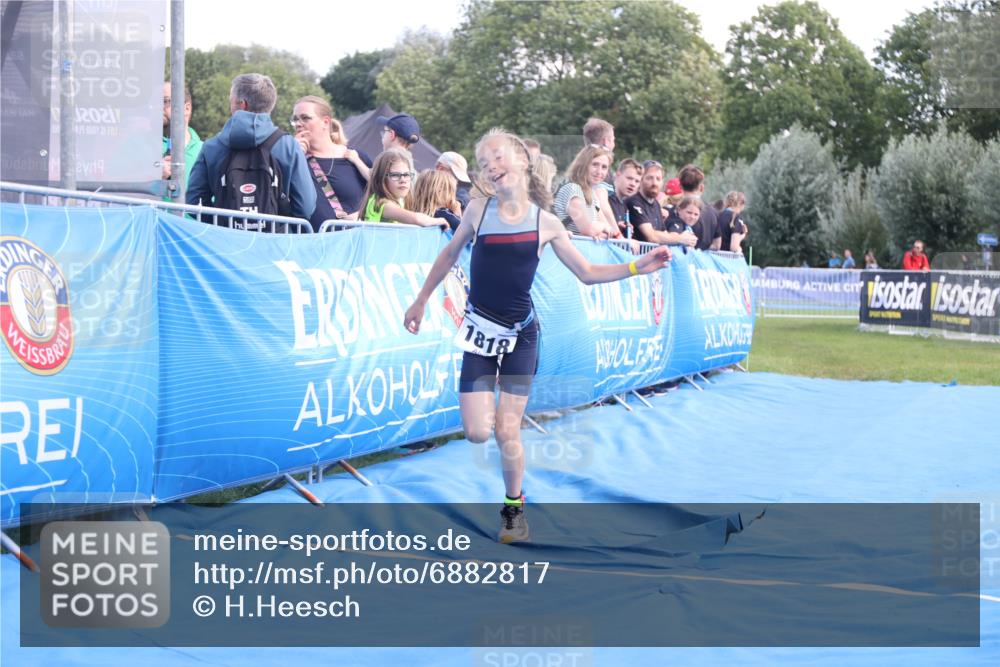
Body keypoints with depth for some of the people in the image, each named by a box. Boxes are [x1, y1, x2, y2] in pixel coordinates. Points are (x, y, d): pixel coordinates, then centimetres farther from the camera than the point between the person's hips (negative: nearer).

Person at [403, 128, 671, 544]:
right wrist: (421, 301, 16)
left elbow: (587, 273, 5)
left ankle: (514, 508, 20)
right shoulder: (477, 211, -3)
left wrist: (637, 268, -8)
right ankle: (487, 400, 27)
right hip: (480, 331, 0)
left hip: (520, 335, 0)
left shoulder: (545, 223, -3)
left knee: (507, 431, -4)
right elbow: (449, 254, 13)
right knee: (478, 433, -10)